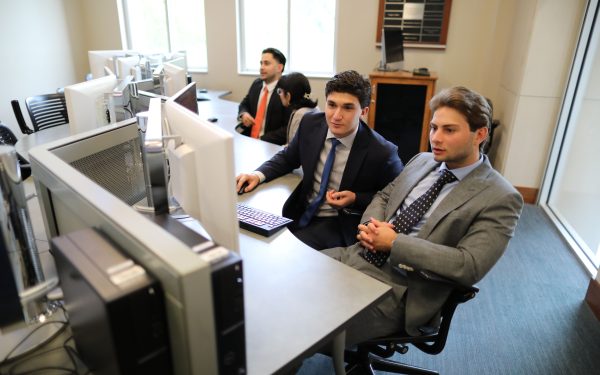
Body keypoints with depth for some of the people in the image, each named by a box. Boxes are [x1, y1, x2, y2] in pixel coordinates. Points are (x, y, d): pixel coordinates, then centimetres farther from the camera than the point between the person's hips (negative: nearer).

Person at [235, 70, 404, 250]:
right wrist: (258, 174, -9)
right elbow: (286, 158, 9)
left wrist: (355, 199, -18)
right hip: (299, 212, 5)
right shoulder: (311, 123, -7)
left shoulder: (382, 153, -20)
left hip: (340, 223, -4)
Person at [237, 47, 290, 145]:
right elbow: (244, 104, 22)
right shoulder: (256, 84, 8)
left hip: (270, 145, -6)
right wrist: (243, 114, -2)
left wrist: (262, 140, -21)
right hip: (247, 137, 6)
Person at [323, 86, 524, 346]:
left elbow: (469, 266, -19)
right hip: (357, 256, 7)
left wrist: (395, 243, -18)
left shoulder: (499, 199, -10)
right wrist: (370, 224, -4)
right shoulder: (422, 160, 11)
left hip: (397, 288, -6)